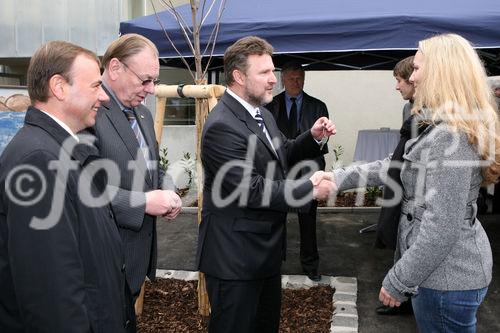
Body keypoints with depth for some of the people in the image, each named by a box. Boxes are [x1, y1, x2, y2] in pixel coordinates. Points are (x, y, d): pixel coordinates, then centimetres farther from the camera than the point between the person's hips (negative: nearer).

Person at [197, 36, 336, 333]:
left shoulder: (262, 114, 8)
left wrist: (313, 138, 3)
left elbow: (281, 156, 20)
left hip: (267, 249, 9)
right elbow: (253, 190, -26)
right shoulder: (222, 127, -23)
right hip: (235, 256, -9)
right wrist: (310, 189, -19)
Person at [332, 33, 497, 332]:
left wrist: (397, 281, -18)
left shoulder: (451, 136, -24)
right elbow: (397, 167, 14)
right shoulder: (443, 128, 9)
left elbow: (442, 227, -27)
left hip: (447, 278, -10)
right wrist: (337, 178, 9)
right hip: (451, 270, 10)